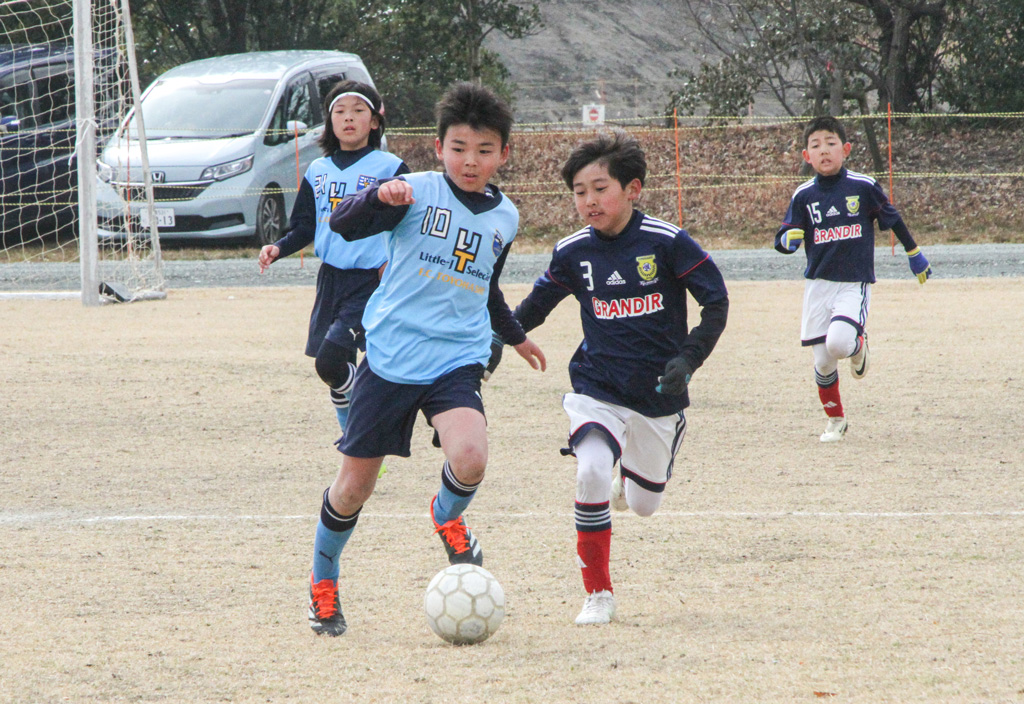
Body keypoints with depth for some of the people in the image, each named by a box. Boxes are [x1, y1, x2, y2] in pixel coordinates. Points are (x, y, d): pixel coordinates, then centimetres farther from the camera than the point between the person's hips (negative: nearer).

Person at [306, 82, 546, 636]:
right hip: (390, 358, -2)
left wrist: (515, 336, 42)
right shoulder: (418, 193, -5)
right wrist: (380, 197, -36)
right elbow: (343, 225, -17)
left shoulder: (505, 217, 11)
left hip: (457, 362, 2)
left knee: (470, 458, -25)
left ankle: (448, 517, 11)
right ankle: (323, 581, 29)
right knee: (356, 482, 3)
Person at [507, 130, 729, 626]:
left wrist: (687, 361, -17)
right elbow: (535, 306, 13)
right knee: (591, 474, -27)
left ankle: (630, 473, 51)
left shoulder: (666, 242, -12)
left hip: (658, 395, 0)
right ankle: (598, 594, -11)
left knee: (643, 505, 11)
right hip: (598, 388, 0)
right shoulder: (573, 253, -3)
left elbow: (716, 302, -6)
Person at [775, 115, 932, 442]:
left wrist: (915, 255, 20)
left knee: (839, 343, -26)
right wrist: (788, 239, -23)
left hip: (855, 283, -3)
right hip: (818, 284, 3)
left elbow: (892, 220, 10)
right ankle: (836, 421, 26)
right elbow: (783, 238, 2)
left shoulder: (864, 187, -4)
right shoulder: (804, 195, 1)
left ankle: (859, 346, 12)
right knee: (822, 362, 3)